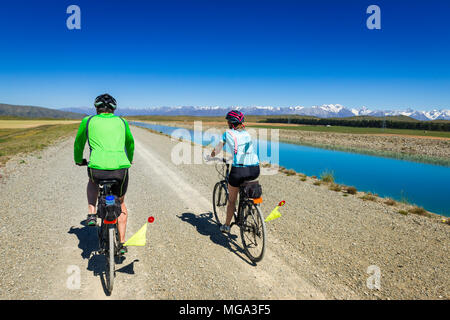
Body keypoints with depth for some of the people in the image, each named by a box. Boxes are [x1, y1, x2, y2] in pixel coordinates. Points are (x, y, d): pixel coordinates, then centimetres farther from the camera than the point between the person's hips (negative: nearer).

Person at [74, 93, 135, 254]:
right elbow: (130, 143, 35)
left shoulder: (88, 121, 16)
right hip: (121, 168, 1)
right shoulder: (121, 122, 20)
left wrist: (78, 160, 48)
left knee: (93, 180, 38)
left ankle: (92, 214, 22)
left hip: (98, 167, -1)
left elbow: (78, 143, 29)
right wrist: (129, 160, 53)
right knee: (120, 204, 26)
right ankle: (122, 243, 24)